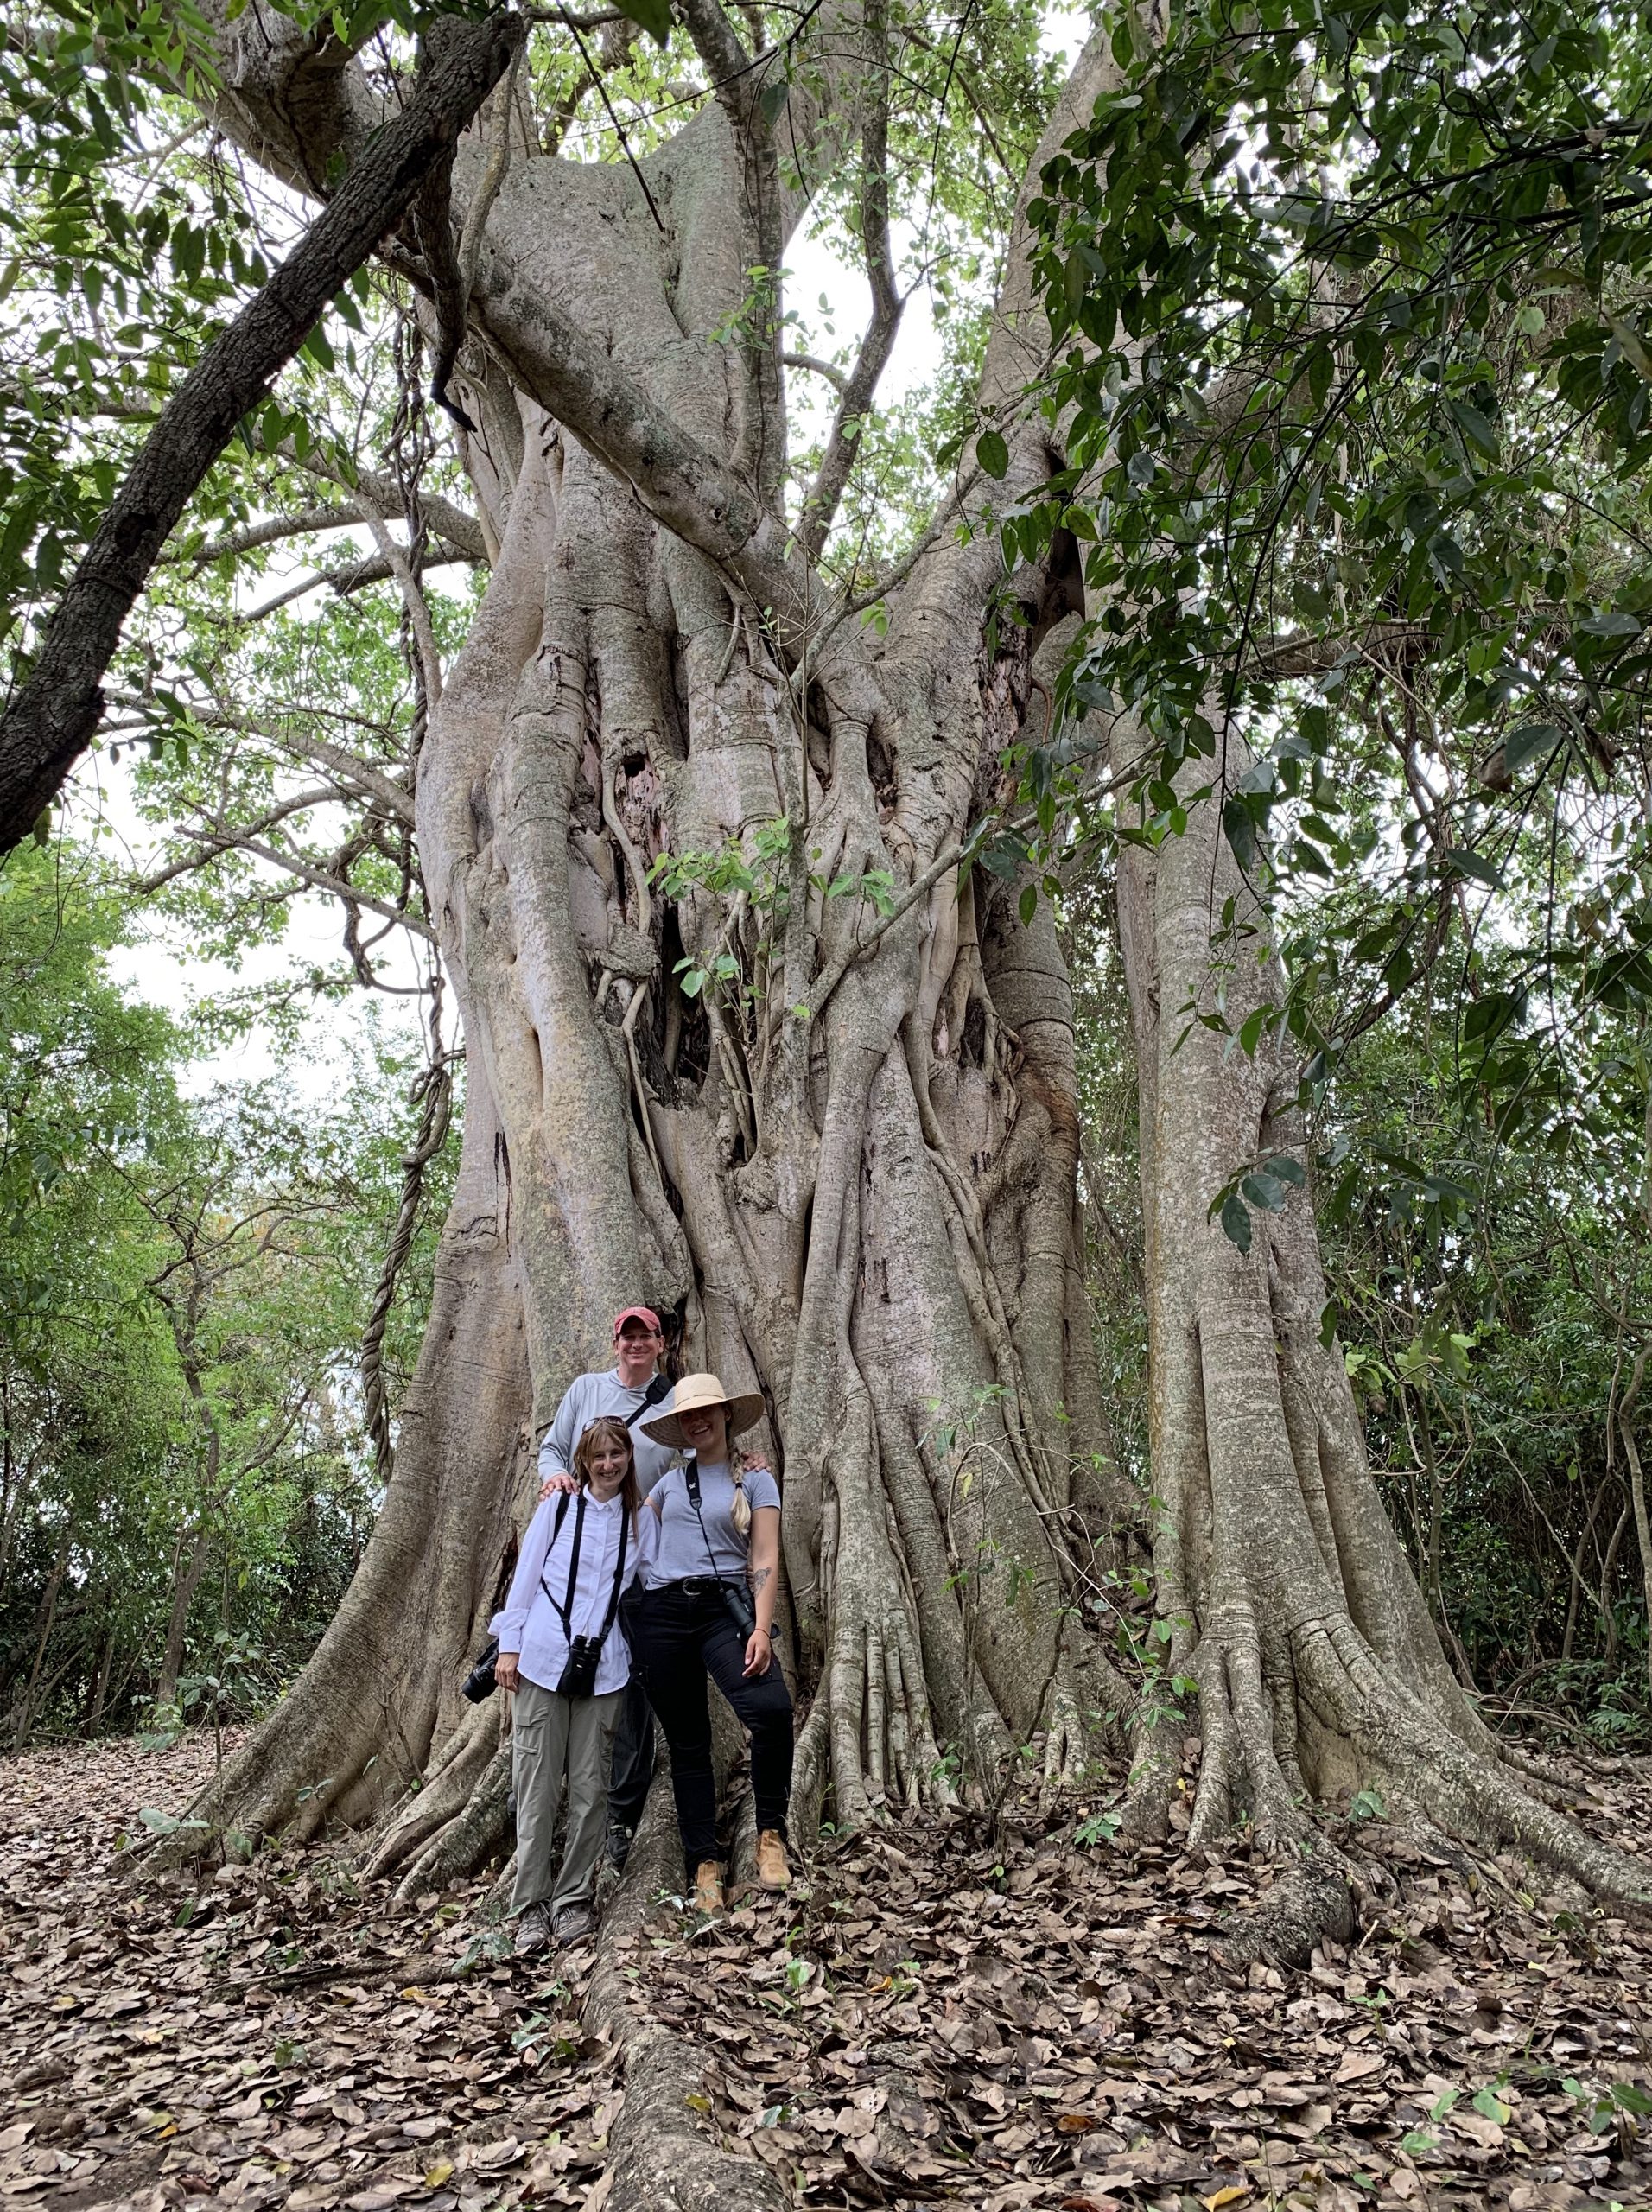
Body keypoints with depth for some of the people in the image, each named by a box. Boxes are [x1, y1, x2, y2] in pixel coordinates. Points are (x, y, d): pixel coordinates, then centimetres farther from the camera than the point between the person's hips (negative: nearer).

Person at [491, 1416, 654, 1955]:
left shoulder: (641, 1519, 8)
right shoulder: (557, 1508, 4)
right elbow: (525, 1576, 4)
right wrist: (509, 1645, 1)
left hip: (605, 1668, 1)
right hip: (542, 1661, -1)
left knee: (590, 1786, 2)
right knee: (538, 1785, 0)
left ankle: (574, 1900, 14)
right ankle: (531, 1907, 8)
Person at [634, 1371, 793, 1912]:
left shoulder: (755, 1480, 7)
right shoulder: (671, 1481, 17)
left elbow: (765, 1560, -2)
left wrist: (761, 1630, -13)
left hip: (724, 1610, -3)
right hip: (663, 1612, 3)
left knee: (772, 1708, -26)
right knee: (687, 1741, 5)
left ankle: (771, 1833, -7)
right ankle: (705, 1864, 14)